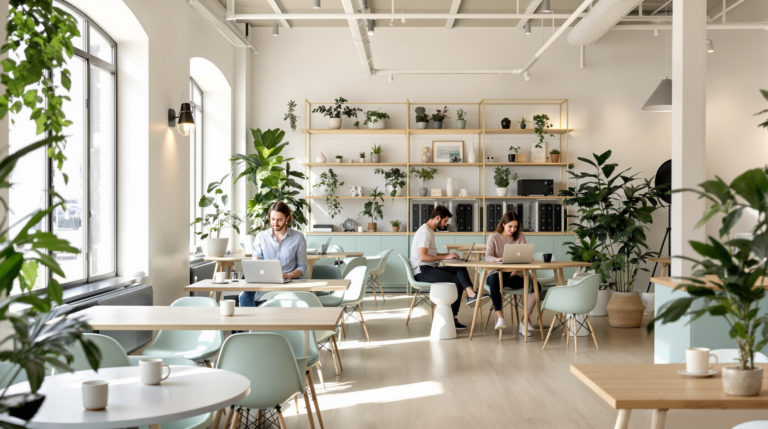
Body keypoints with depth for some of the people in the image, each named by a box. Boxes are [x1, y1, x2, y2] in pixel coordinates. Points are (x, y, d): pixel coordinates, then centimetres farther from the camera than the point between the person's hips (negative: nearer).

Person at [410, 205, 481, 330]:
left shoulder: (430, 231, 19)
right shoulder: (424, 232, -14)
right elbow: (422, 257, -24)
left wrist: (448, 255, 10)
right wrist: (445, 257, -19)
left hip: (429, 269, 9)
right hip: (422, 271, -9)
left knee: (461, 269, -12)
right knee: (457, 281, -22)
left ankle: (471, 295, -26)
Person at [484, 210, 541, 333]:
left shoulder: (520, 236, 9)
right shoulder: (494, 237, 3)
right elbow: (487, 256, -9)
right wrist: (497, 259, -33)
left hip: (514, 274, 3)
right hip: (497, 272, -3)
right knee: (494, 280, -40)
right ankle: (500, 317, -36)